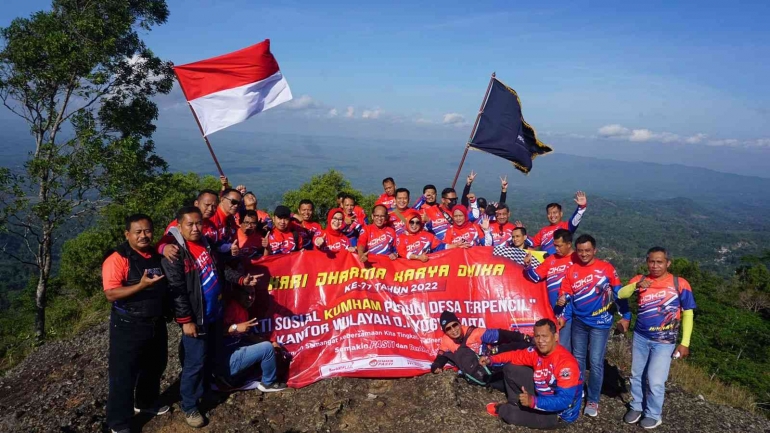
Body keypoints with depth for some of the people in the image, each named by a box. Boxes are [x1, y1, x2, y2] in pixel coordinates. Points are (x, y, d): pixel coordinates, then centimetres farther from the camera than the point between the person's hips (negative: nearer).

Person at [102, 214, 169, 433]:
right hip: (128, 326, -7)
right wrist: (141, 285, -31)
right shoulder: (117, 259, -16)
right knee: (123, 375, 4)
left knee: (154, 368, 22)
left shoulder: (157, 256, 6)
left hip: (156, 324, 7)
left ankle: (147, 403, 44)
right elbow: (111, 293, -22)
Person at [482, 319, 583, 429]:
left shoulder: (566, 363, -33)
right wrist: (491, 359, -7)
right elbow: (516, 355, 6)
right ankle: (514, 404, 14)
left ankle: (502, 410, 16)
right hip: (541, 394, 7)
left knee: (512, 415, -21)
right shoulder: (537, 351, -10)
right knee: (510, 369, 0)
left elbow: (564, 401, -37)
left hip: (559, 412, -7)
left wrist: (533, 401, -46)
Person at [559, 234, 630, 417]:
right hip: (579, 322, 3)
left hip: (600, 323, -3)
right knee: (578, 360, 15)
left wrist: (626, 316, -3)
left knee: (596, 362, -1)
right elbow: (565, 293, 3)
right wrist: (562, 300, -20)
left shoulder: (606, 268, -9)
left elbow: (619, 293, -2)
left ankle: (593, 401, 14)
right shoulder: (571, 270, -1)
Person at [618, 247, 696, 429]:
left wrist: (684, 342, -7)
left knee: (655, 381, -2)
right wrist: (636, 285, -34)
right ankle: (637, 406, 36)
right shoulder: (640, 280, -3)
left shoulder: (679, 284, -10)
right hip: (640, 337, 3)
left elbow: (687, 313, -4)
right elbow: (620, 294, -15)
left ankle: (654, 414, 21)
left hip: (664, 342, -3)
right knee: (637, 375, 15)